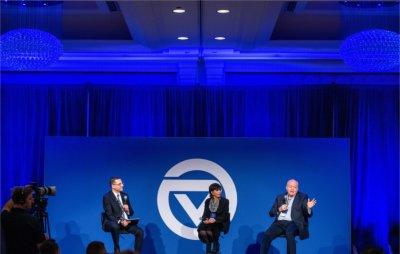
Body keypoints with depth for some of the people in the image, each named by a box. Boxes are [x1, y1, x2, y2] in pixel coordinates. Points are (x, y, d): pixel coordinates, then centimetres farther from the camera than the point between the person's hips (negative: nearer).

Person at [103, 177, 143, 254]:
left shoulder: (125, 195, 12)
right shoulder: (107, 197, -7)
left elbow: (131, 213, 16)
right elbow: (109, 215, -15)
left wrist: (128, 210, -8)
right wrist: (120, 221, -30)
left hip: (125, 222, 5)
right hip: (113, 222, -5)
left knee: (140, 231, -18)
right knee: (115, 227, -40)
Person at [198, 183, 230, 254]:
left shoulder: (225, 201, -1)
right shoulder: (208, 201, 10)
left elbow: (225, 216, -6)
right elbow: (205, 213, 10)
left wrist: (215, 220, -21)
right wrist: (205, 219, -14)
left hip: (220, 222, -3)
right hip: (209, 222, 3)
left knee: (210, 231, -33)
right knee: (202, 232, -29)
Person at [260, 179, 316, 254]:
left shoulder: (303, 197, 10)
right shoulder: (280, 197, 19)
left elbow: (308, 214, 1)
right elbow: (271, 213, 16)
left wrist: (308, 208, -22)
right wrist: (279, 209, -4)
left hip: (293, 223, -3)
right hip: (279, 223, 3)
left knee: (289, 233, -37)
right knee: (267, 235, -24)